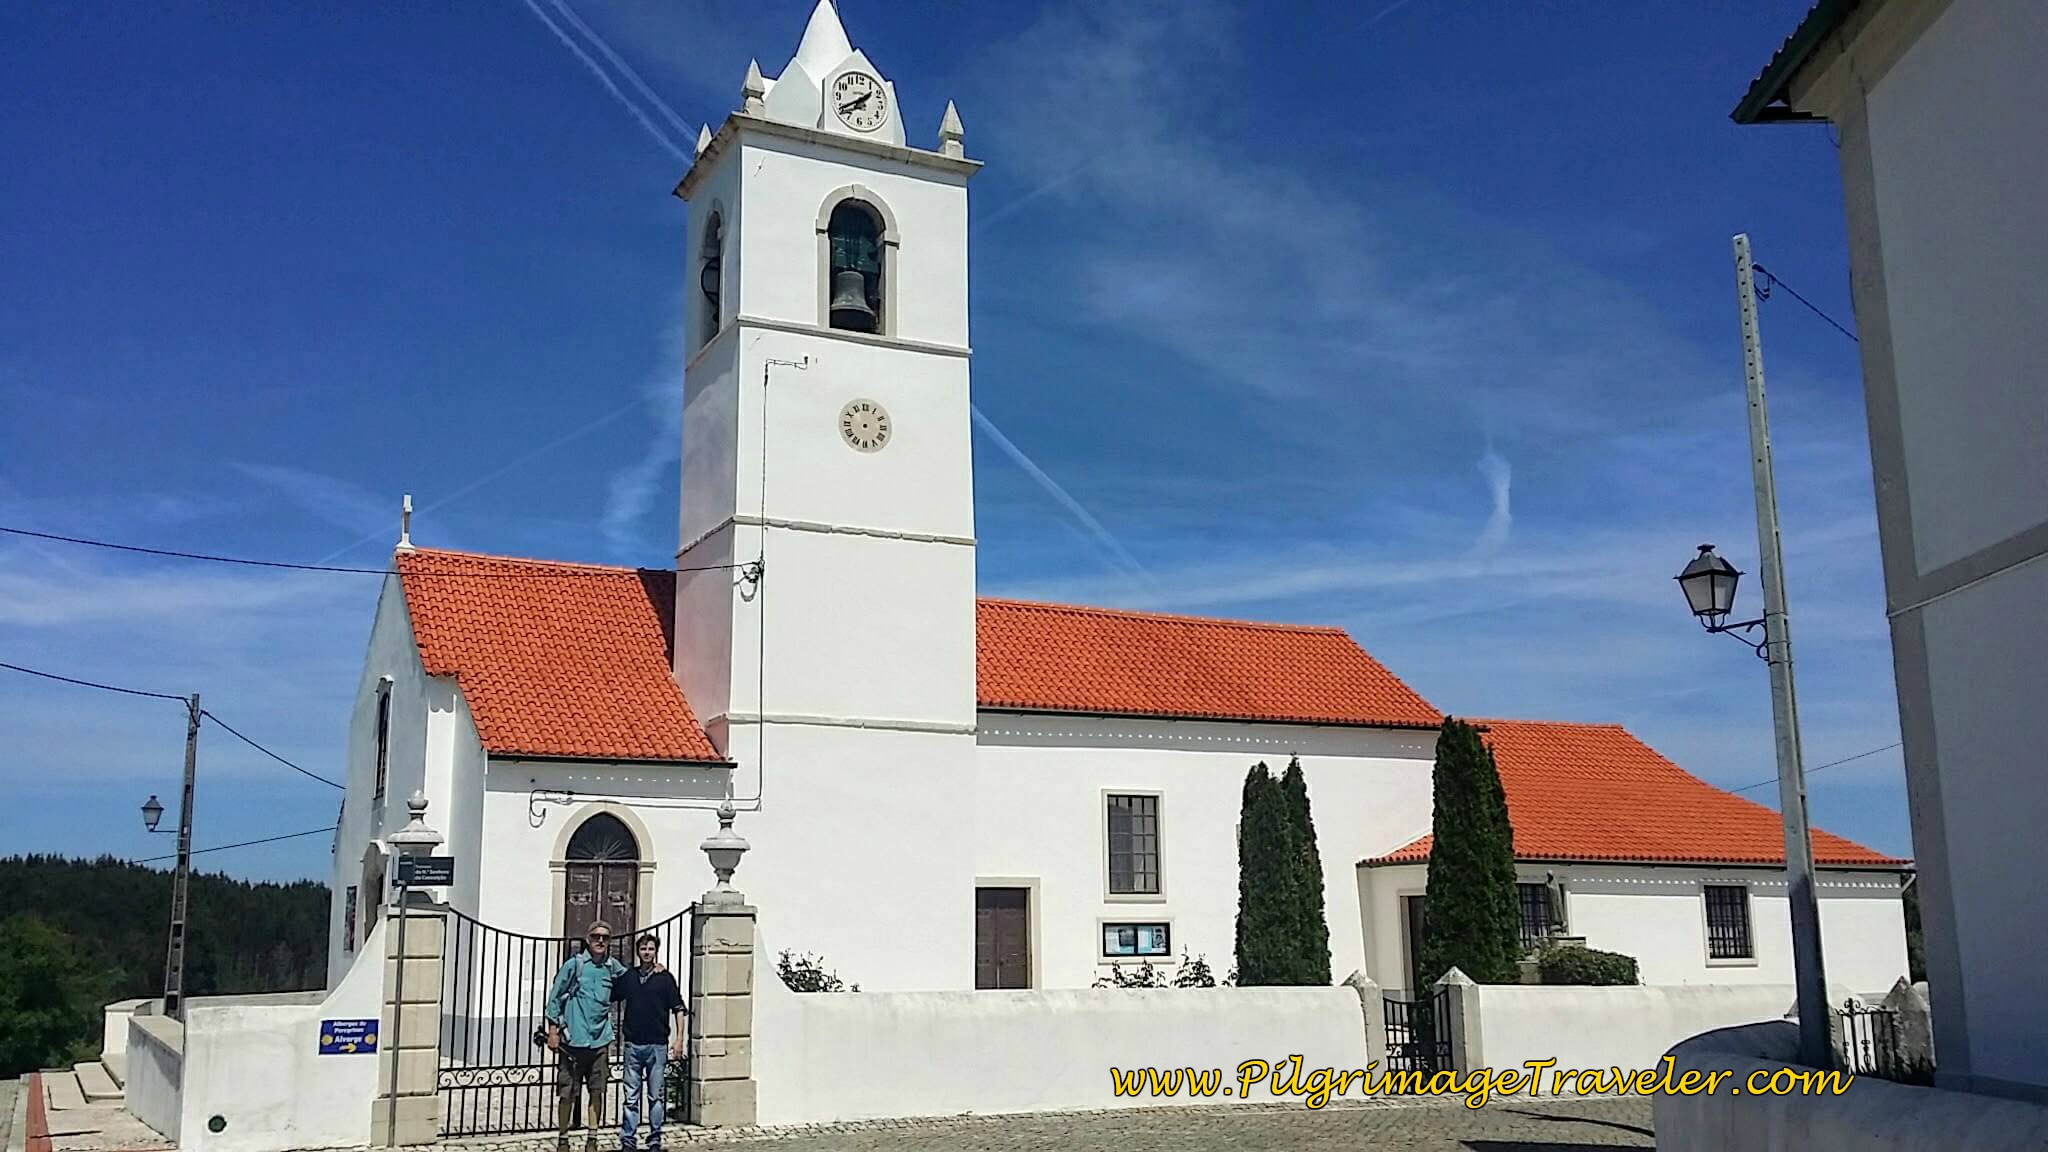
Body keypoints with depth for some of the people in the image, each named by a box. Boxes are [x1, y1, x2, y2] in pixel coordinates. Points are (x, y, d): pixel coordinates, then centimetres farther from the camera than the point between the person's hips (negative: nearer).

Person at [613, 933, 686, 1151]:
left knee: (656, 1097, 4)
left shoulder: (665, 978, 1)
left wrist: (679, 1039, -4)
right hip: (633, 1044, 2)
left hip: (658, 1045, -2)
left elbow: (679, 1009, 2)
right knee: (631, 1097, 3)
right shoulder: (627, 977, 7)